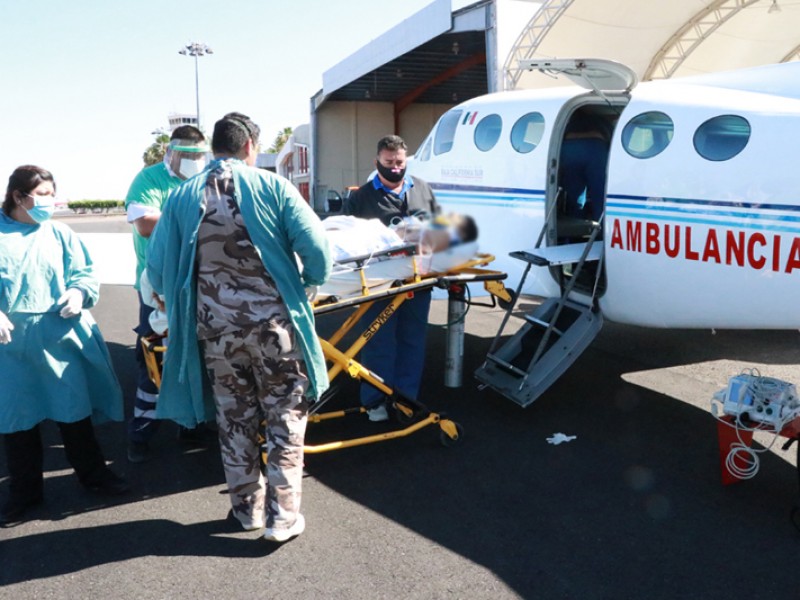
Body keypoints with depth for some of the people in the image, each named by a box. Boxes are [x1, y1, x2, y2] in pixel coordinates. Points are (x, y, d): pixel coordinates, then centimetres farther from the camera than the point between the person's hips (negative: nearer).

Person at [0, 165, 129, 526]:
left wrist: (78, 294, -16)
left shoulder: (59, 234, 5)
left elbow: (84, 273, 6)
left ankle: (92, 473, 27)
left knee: (74, 408, 9)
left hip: (59, 335, 1)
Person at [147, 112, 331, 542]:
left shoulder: (183, 197, 1)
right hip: (273, 321, -2)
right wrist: (310, 281, 7)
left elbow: (157, 268, 0)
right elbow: (316, 247, -13)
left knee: (234, 418, 17)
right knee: (286, 417, 11)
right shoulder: (272, 187, -7)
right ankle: (283, 514, 15)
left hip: (215, 327, 3)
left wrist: (183, 302, 19)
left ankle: (248, 507, 30)